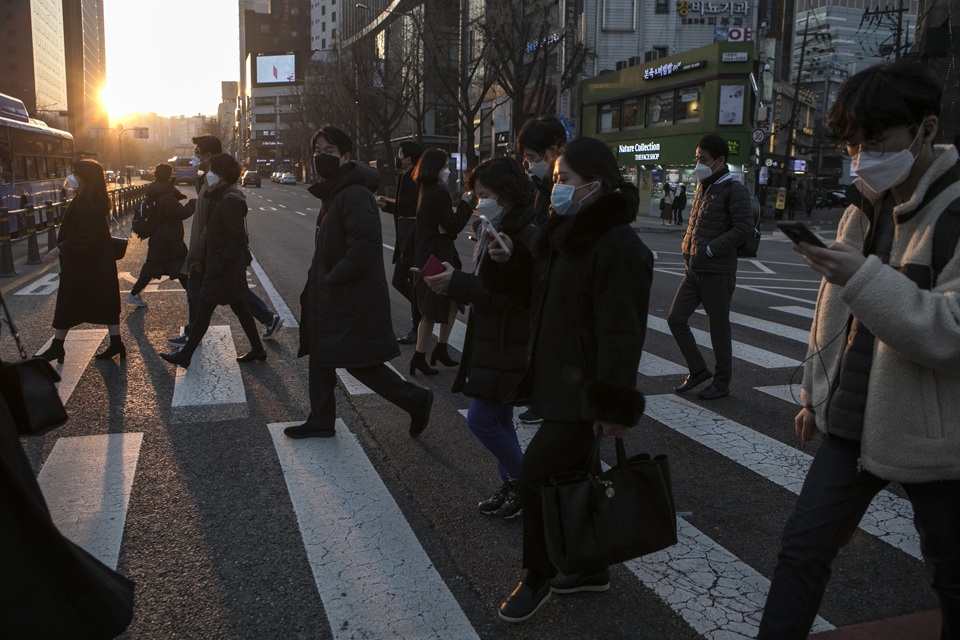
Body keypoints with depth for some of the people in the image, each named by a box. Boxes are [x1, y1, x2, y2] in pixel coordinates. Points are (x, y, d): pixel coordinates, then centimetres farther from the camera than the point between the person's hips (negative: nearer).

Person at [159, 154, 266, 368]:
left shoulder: (229, 202, -21)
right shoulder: (221, 198, 11)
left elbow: (238, 239, -24)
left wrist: (222, 264, -21)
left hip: (223, 269, -10)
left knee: (204, 310, 0)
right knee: (239, 308, 15)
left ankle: (185, 356, 10)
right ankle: (257, 350, 22)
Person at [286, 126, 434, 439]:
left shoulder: (355, 194, -20)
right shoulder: (333, 192, 13)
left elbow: (364, 249, -28)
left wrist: (332, 278, -18)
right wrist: (318, 279, 13)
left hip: (355, 296, -10)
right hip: (329, 295, 10)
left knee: (359, 362, -5)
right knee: (320, 355, 16)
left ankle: (416, 399, 13)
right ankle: (320, 422, 29)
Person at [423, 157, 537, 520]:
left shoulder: (523, 237, -19)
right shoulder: (495, 232, 12)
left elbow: (513, 296, -27)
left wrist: (458, 283, -26)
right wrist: (453, 284, -4)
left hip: (507, 347, -10)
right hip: (487, 341, 10)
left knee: (481, 419, -5)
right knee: (498, 420, 16)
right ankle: (512, 487, 30)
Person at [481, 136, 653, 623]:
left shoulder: (617, 248, -19)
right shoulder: (562, 234, 10)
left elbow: (621, 333, -22)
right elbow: (532, 286, 21)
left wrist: (612, 404, -22)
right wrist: (509, 259, 0)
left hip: (583, 389, -9)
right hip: (555, 378, 9)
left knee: (535, 474, -5)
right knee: (569, 477, 17)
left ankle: (537, 578, 18)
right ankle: (591, 569, 36)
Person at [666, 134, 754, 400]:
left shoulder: (734, 190, -10)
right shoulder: (702, 187, 14)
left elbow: (744, 228, -19)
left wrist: (709, 249, -20)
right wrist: (687, 248, 8)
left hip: (718, 272, -7)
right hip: (694, 271, 8)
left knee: (719, 328, 2)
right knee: (676, 319, 4)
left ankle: (722, 382, 17)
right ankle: (698, 370, 19)